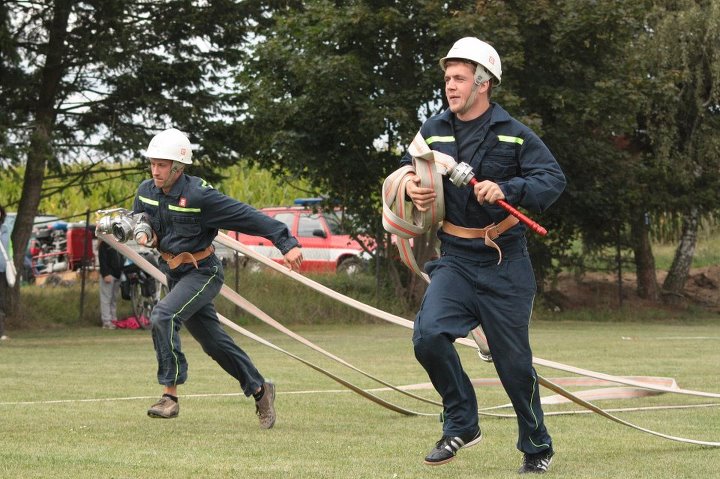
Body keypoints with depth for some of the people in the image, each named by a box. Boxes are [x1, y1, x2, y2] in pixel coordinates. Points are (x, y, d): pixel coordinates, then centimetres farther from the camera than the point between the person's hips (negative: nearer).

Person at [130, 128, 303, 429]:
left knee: (162, 316, -27)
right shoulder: (146, 191, -3)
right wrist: (142, 234, -7)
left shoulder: (199, 195, -22)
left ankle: (170, 395, -23)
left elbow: (249, 217, -21)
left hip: (202, 272, -7)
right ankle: (258, 389, 32)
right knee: (213, 341, 14)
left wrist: (287, 243, -24)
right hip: (174, 274, 7)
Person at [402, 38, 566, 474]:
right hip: (455, 260, 3)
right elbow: (408, 168, 20)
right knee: (429, 334, -21)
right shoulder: (433, 131, 5)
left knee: (514, 362, 3)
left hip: (505, 264, -3)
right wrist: (412, 187, -4)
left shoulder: (514, 134, -6)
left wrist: (507, 190, -29)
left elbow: (554, 180, -13)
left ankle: (537, 447, 23)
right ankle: (462, 425, -4)